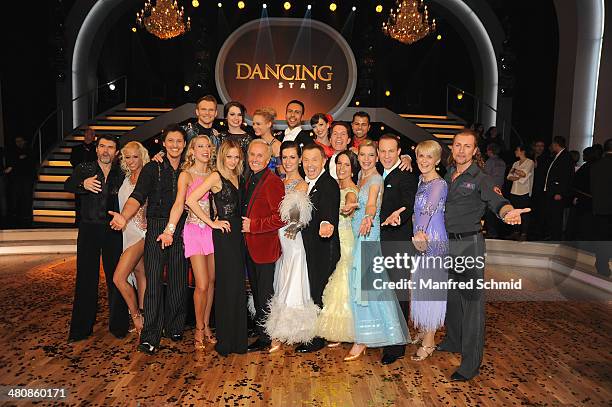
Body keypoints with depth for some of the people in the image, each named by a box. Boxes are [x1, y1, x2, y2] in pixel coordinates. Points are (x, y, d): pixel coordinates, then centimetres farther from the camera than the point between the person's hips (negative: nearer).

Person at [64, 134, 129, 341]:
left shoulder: (121, 173, 8)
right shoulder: (84, 169, 4)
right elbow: (68, 185, -17)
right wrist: (83, 184, -36)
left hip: (113, 231, 1)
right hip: (89, 229, -1)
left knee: (115, 277, 4)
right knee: (86, 278, 3)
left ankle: (118, 324, 17)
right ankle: (81, 328, 14)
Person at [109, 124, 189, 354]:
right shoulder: (152, 168, 2)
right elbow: (138, 197, -10)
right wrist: (124, 217, -29)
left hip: (180, 230, 2)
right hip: (156, 229, -2)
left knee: (178, 281, 6)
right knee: (154, 282, -4)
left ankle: (174, 328, 22)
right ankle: (150, 336, 3)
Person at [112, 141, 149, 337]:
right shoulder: (126, 178, 13)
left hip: (140, 231, -7)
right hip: (129, 232, 7)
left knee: (119, 278, -12)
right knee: (140, 273, 14)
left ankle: (136, 316, 5)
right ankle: (141, 317, 23)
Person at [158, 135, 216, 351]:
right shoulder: (186, 175, -2)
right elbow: (179, 203, -15)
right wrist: (169, 230, -27)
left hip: (213, 230, 4)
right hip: (195, 230, -4)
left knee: (211, 282, 8)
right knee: (202, 285, -6)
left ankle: (206, 325, 24)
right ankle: (199, 329, 13)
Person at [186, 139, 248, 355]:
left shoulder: (236, 177, 14)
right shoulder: (216, 176, -8)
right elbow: (190, 200, -19)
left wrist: (242, 224, 5)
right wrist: (212, 223, -14)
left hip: (237, 233, 7)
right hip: (224, 234, -7)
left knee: (238, 286, 11)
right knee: (227, 286, -1)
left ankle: (238, 338, 24)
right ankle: (225, 341, 13)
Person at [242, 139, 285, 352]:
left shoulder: (273, 182, -16)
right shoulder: (250, 179, 11)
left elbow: (281, 217, -22)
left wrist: (253, 225, -19)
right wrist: (244, 225, 4)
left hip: (264, 247, -8)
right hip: (249, 245, 8)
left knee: (264, 294, 3)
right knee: (256, 291, 21)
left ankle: (265, 338, 16)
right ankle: (259, 328, 37)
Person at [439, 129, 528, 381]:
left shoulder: (480, 179, -9)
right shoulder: (447, 175, 8)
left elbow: (497, 201, -24)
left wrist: (509, 212, -46)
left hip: (469, 244, -6)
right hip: (447, 243, 6)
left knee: (471, 299, -3)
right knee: (450, 295, 19)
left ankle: (471, 362, 5)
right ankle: (453, 341, 39)